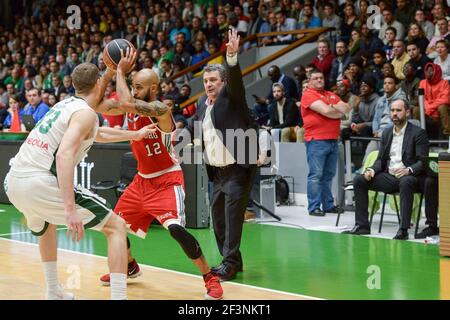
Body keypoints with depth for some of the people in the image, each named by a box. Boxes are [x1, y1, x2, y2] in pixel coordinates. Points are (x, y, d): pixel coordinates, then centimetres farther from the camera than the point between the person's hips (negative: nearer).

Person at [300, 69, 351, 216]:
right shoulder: (308, 95, -3)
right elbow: (326, 111, -14)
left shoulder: (331, 95, 21)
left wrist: (332, 107, -6)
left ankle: (328, 205, 16)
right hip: (316, 141, -7)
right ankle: (314, 207, -5)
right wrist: (340, 112, 3)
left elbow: (347, 108, 10)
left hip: (333, 140, 7)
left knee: (328, 175, 10)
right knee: (316, 175, -7)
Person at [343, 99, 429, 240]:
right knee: (359, 180, -10)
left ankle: (403, 230, -38)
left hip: (408, 177, -6)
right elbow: (381, 159, 16)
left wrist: (409, 170, -30)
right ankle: (362, 225, -8)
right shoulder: (387, 133, 16)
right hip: (389, 177, 6)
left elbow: (422, 161, -10)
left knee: (405, 182, -40)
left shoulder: (418, 133, -3)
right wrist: (372, 170, -6)